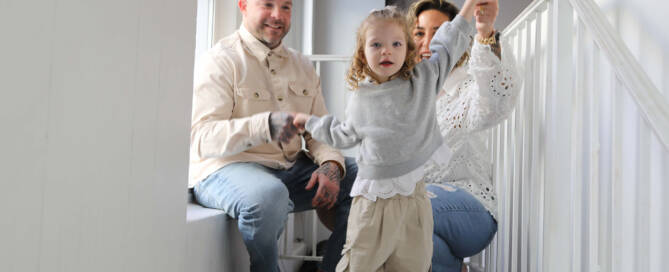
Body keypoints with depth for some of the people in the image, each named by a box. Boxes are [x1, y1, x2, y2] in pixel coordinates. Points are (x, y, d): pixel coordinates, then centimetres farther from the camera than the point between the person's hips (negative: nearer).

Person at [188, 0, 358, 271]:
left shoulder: (302, 65, 16)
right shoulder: (220, 61, -6)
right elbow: (201, 137, -17)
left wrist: (331, 164, -10)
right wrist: (264, 126, -34)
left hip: (291, 168, 7)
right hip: (226, 167, -7)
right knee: (268, 194, -38)